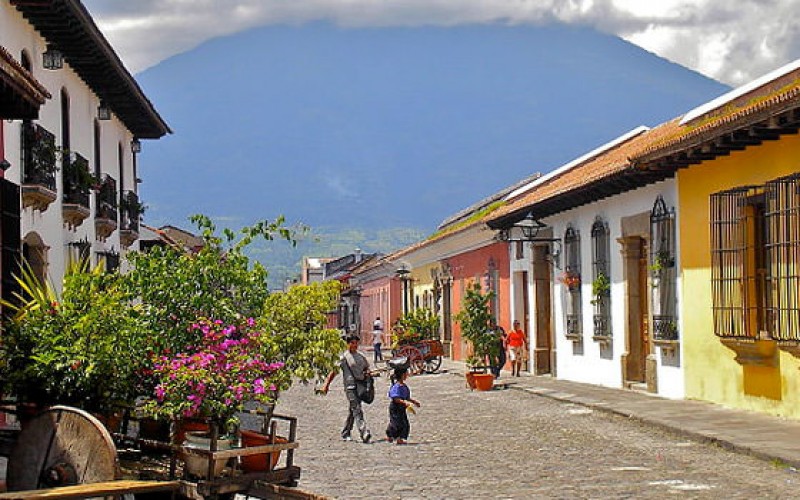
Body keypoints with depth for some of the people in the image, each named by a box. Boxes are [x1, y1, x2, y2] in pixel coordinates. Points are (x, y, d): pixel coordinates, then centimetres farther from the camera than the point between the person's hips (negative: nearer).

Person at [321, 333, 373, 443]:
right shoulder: (344, 357, -4)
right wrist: (326, 385, -14)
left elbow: (367, 368, 27)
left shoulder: (361, 356, 14)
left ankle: (345, 434, 25)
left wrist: (367, 373, 2)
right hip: (350, 386, -6)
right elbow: (334, 372, -6)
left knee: (352, 411, 14)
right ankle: (364, 434, -24)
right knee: (357, 410, -14)